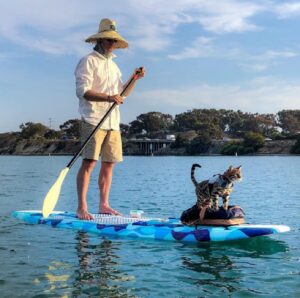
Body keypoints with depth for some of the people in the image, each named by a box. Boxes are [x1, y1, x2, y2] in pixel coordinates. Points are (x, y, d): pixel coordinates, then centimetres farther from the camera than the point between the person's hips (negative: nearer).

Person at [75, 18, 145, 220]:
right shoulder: (88, 61, 0)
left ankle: (104, 205, 12)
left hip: (113, 122, 7)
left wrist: (135, 79, 9)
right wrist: (108, 97, -24)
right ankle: (82, 207, -10)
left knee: (109, 164, 6)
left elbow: (122, 94, 23)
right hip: (93, 120, -7)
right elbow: (83, 91, -13)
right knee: (89, 162, -11)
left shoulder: (113, 65, 23)